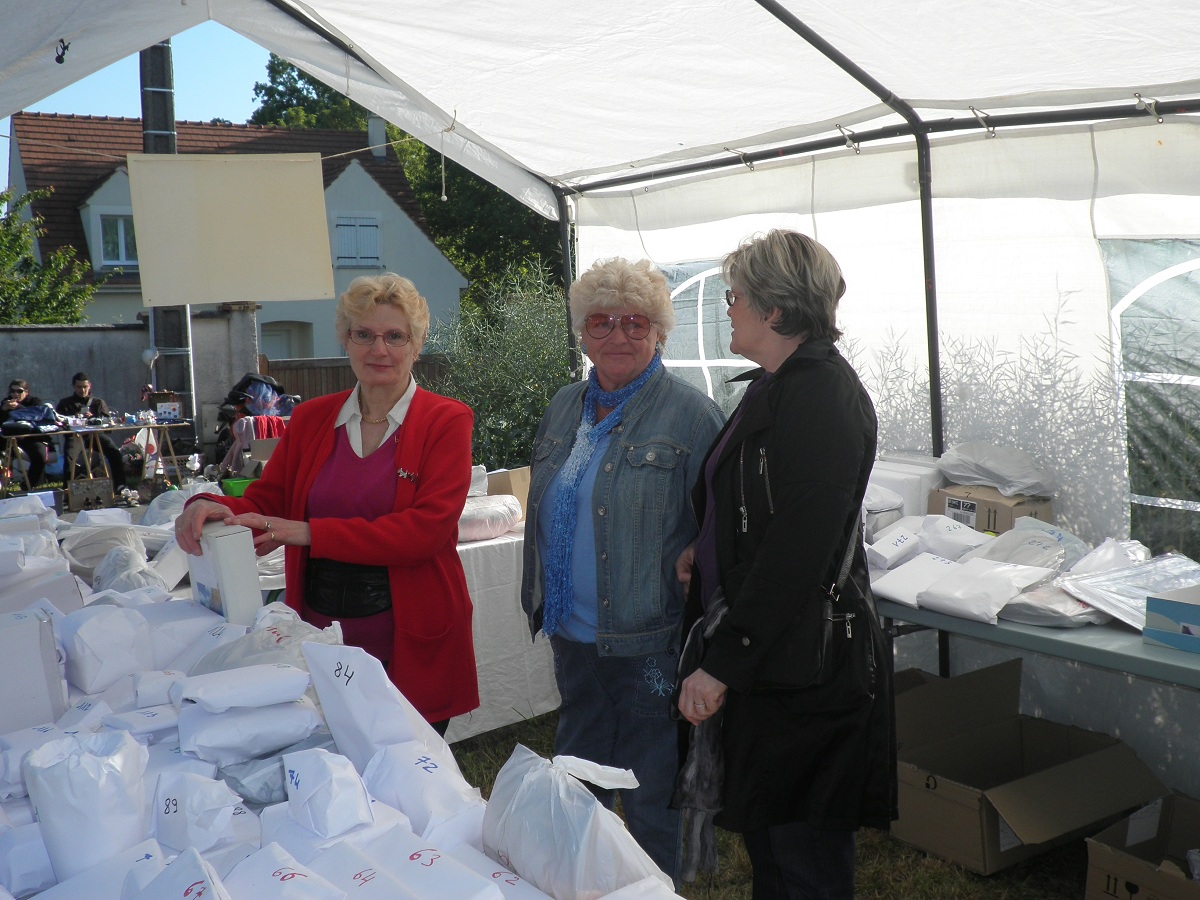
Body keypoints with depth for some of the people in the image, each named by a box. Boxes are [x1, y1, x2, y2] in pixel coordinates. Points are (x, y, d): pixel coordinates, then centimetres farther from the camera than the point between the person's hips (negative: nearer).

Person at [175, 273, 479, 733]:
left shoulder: (446, 421, -5)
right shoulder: (310, 419, 9)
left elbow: (427, 529, -16)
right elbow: (265, 502, 11)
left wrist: (308, 533, -22)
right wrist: (210, 507, -13)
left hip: (411, 649, -3)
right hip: (320, 640, 3)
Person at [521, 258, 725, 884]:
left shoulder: (691, 416, -11)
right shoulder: (564, 409, 9)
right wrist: (538, 599, 17)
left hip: (649, 645, -6)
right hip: (573, 637, 6)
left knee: (651, 797, 8)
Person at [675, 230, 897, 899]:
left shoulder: (823, 397, -20)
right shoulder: (779, 386, 11)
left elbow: (796, 550, -25)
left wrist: (721, 665, -23)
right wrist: (706, 554, 4)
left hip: (803, 664, -10)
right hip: (769, 660, 10)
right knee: (763, 827, 21)